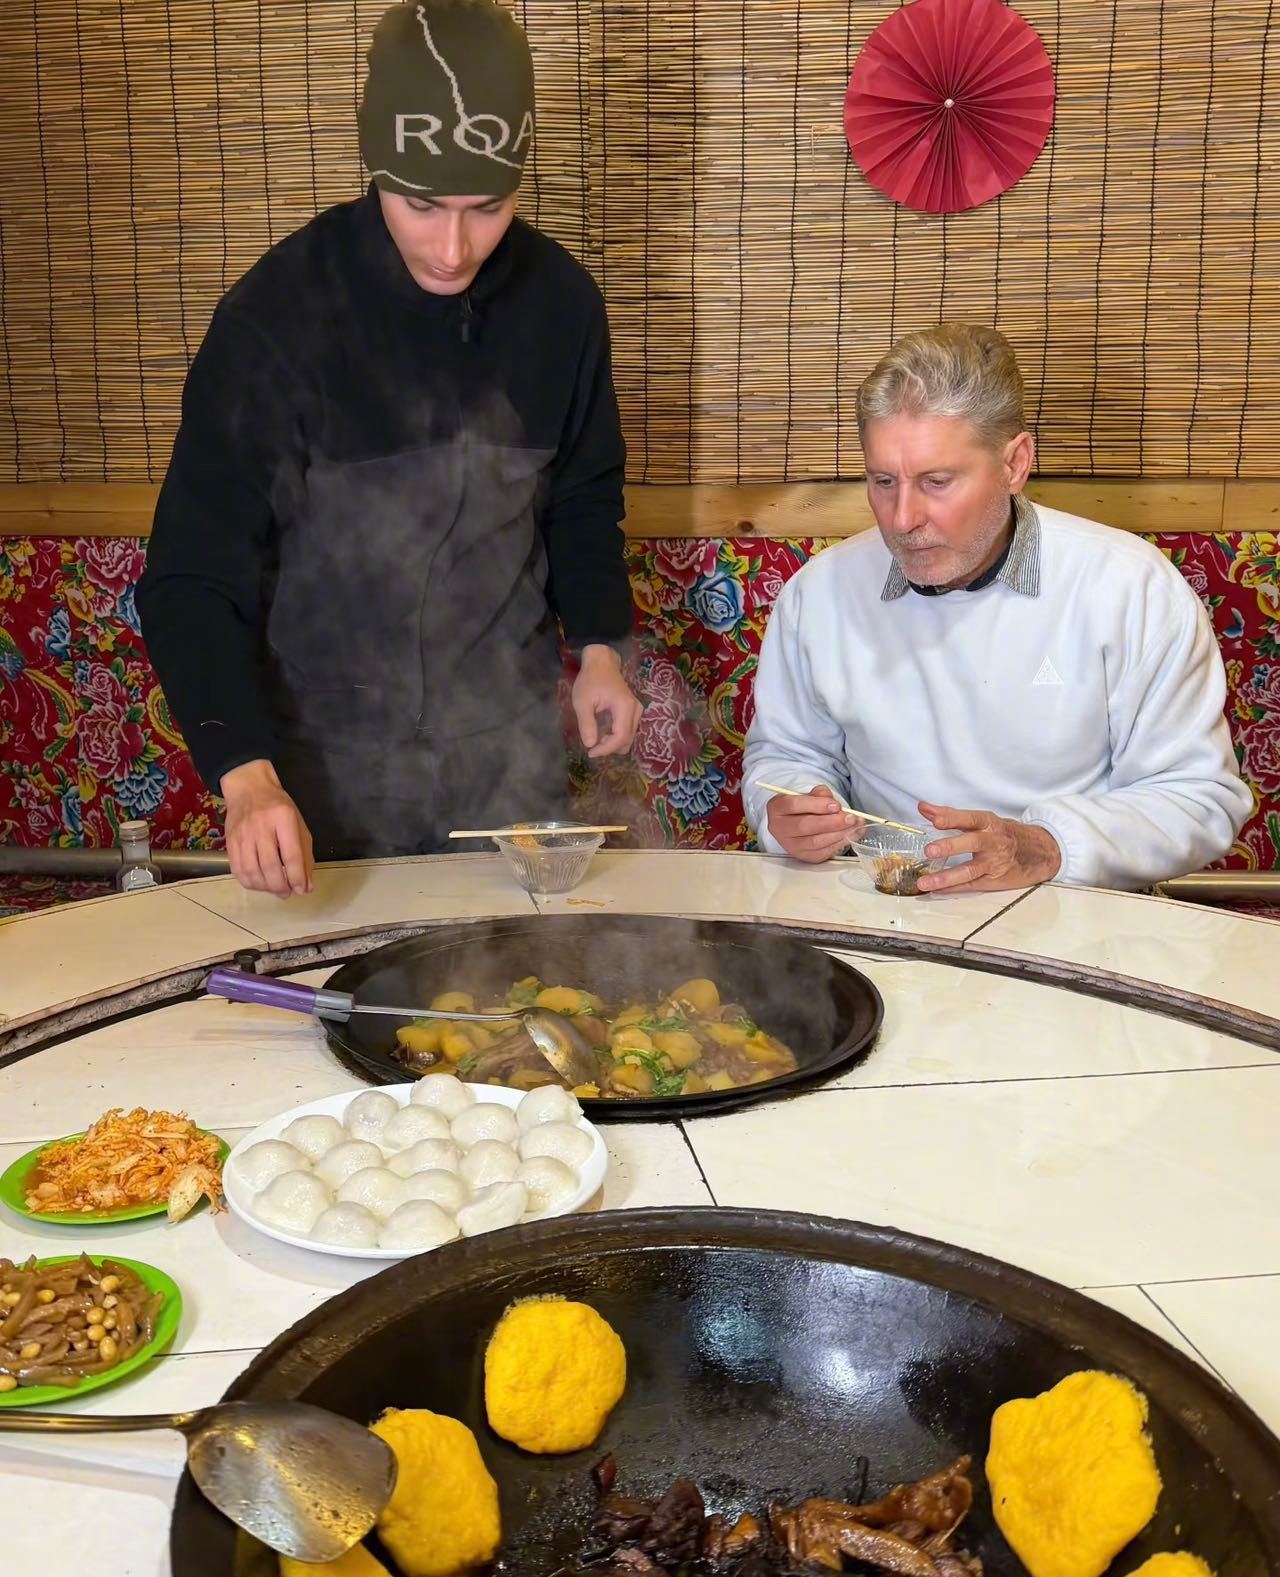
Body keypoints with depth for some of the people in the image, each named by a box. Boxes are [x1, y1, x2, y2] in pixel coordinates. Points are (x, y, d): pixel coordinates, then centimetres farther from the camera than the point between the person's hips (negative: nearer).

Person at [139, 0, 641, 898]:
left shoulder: (561, 302, -6)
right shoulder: (278, 315, -17)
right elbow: (197, 573, -16)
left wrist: (599, 643, 0)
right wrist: (246, 771, -28)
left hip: (511, 737, 2)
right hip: (323, 745, -2)